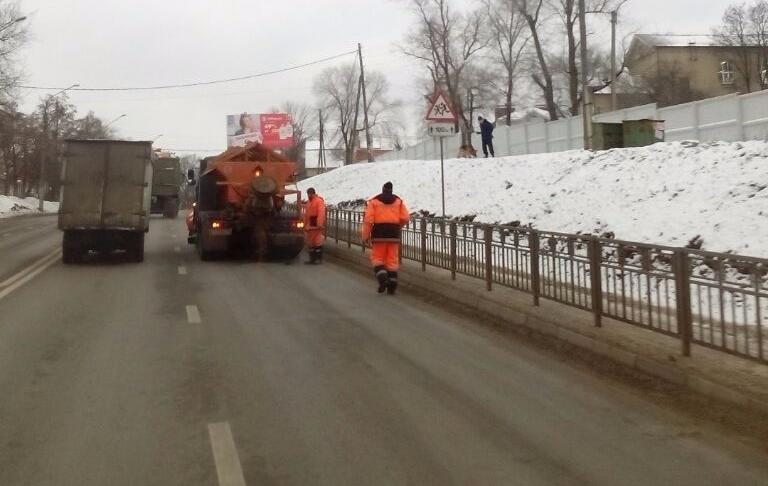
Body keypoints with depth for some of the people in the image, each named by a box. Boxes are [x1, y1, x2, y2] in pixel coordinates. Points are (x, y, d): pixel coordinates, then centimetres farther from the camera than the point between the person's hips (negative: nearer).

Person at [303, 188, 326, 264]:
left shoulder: (319, 201, -9)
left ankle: (319, 258, -1)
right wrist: (305, 225, 20)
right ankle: (312, 259, 17)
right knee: (310, 243, 11)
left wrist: (320, 224, -26)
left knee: (318, 242, -7)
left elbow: (321, 213, -19)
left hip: (317, 226, -9)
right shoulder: (308, 202, 19)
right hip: (310, 226, 9)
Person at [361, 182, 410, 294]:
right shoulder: (398, 201, 11)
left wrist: (365, 236, 0)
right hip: (394, 234, 2)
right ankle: (392, 285, 6)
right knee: (392, 259, 6)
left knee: (377, 257, 8)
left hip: (379, 234, -2)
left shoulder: (373, 201, 4)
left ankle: (382, 278, -12)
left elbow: (368, 219, -5)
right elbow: (405, 218, 2)